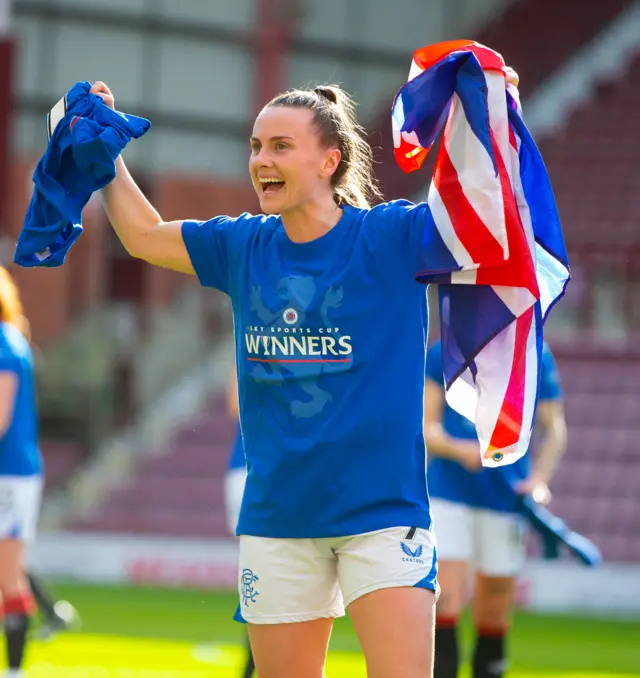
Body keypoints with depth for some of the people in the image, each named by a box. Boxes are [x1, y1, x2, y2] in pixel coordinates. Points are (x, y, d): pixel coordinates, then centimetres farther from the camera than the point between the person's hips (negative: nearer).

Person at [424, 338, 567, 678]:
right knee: (446, 603, -13)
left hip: (508, 495, 2)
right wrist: (459, 450, -24)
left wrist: (539, 479, -8)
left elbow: (554, 428, 8)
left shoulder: (536, 357, 3)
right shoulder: (444, 353, -1)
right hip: (449, 493, -2)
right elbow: (427, 427, -3)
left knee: (494, 616, 6)